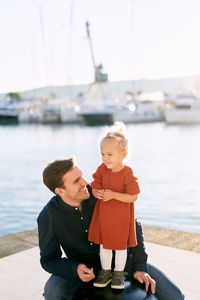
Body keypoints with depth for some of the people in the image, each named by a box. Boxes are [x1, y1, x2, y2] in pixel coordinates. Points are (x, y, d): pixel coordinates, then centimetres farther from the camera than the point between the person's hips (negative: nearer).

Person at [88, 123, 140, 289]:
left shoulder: (127, 174, -20)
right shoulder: (102, 169, -6)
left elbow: (133, 197, -21)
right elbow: (95, 188, 0)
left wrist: (113, 195, -30)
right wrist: (98, 193, -24)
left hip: (121, 216, -4)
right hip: (103, 214, 4)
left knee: (120, 245, 13)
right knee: (104, 244, 16)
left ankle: (119, 273, 32)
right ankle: (105, 272, 34)